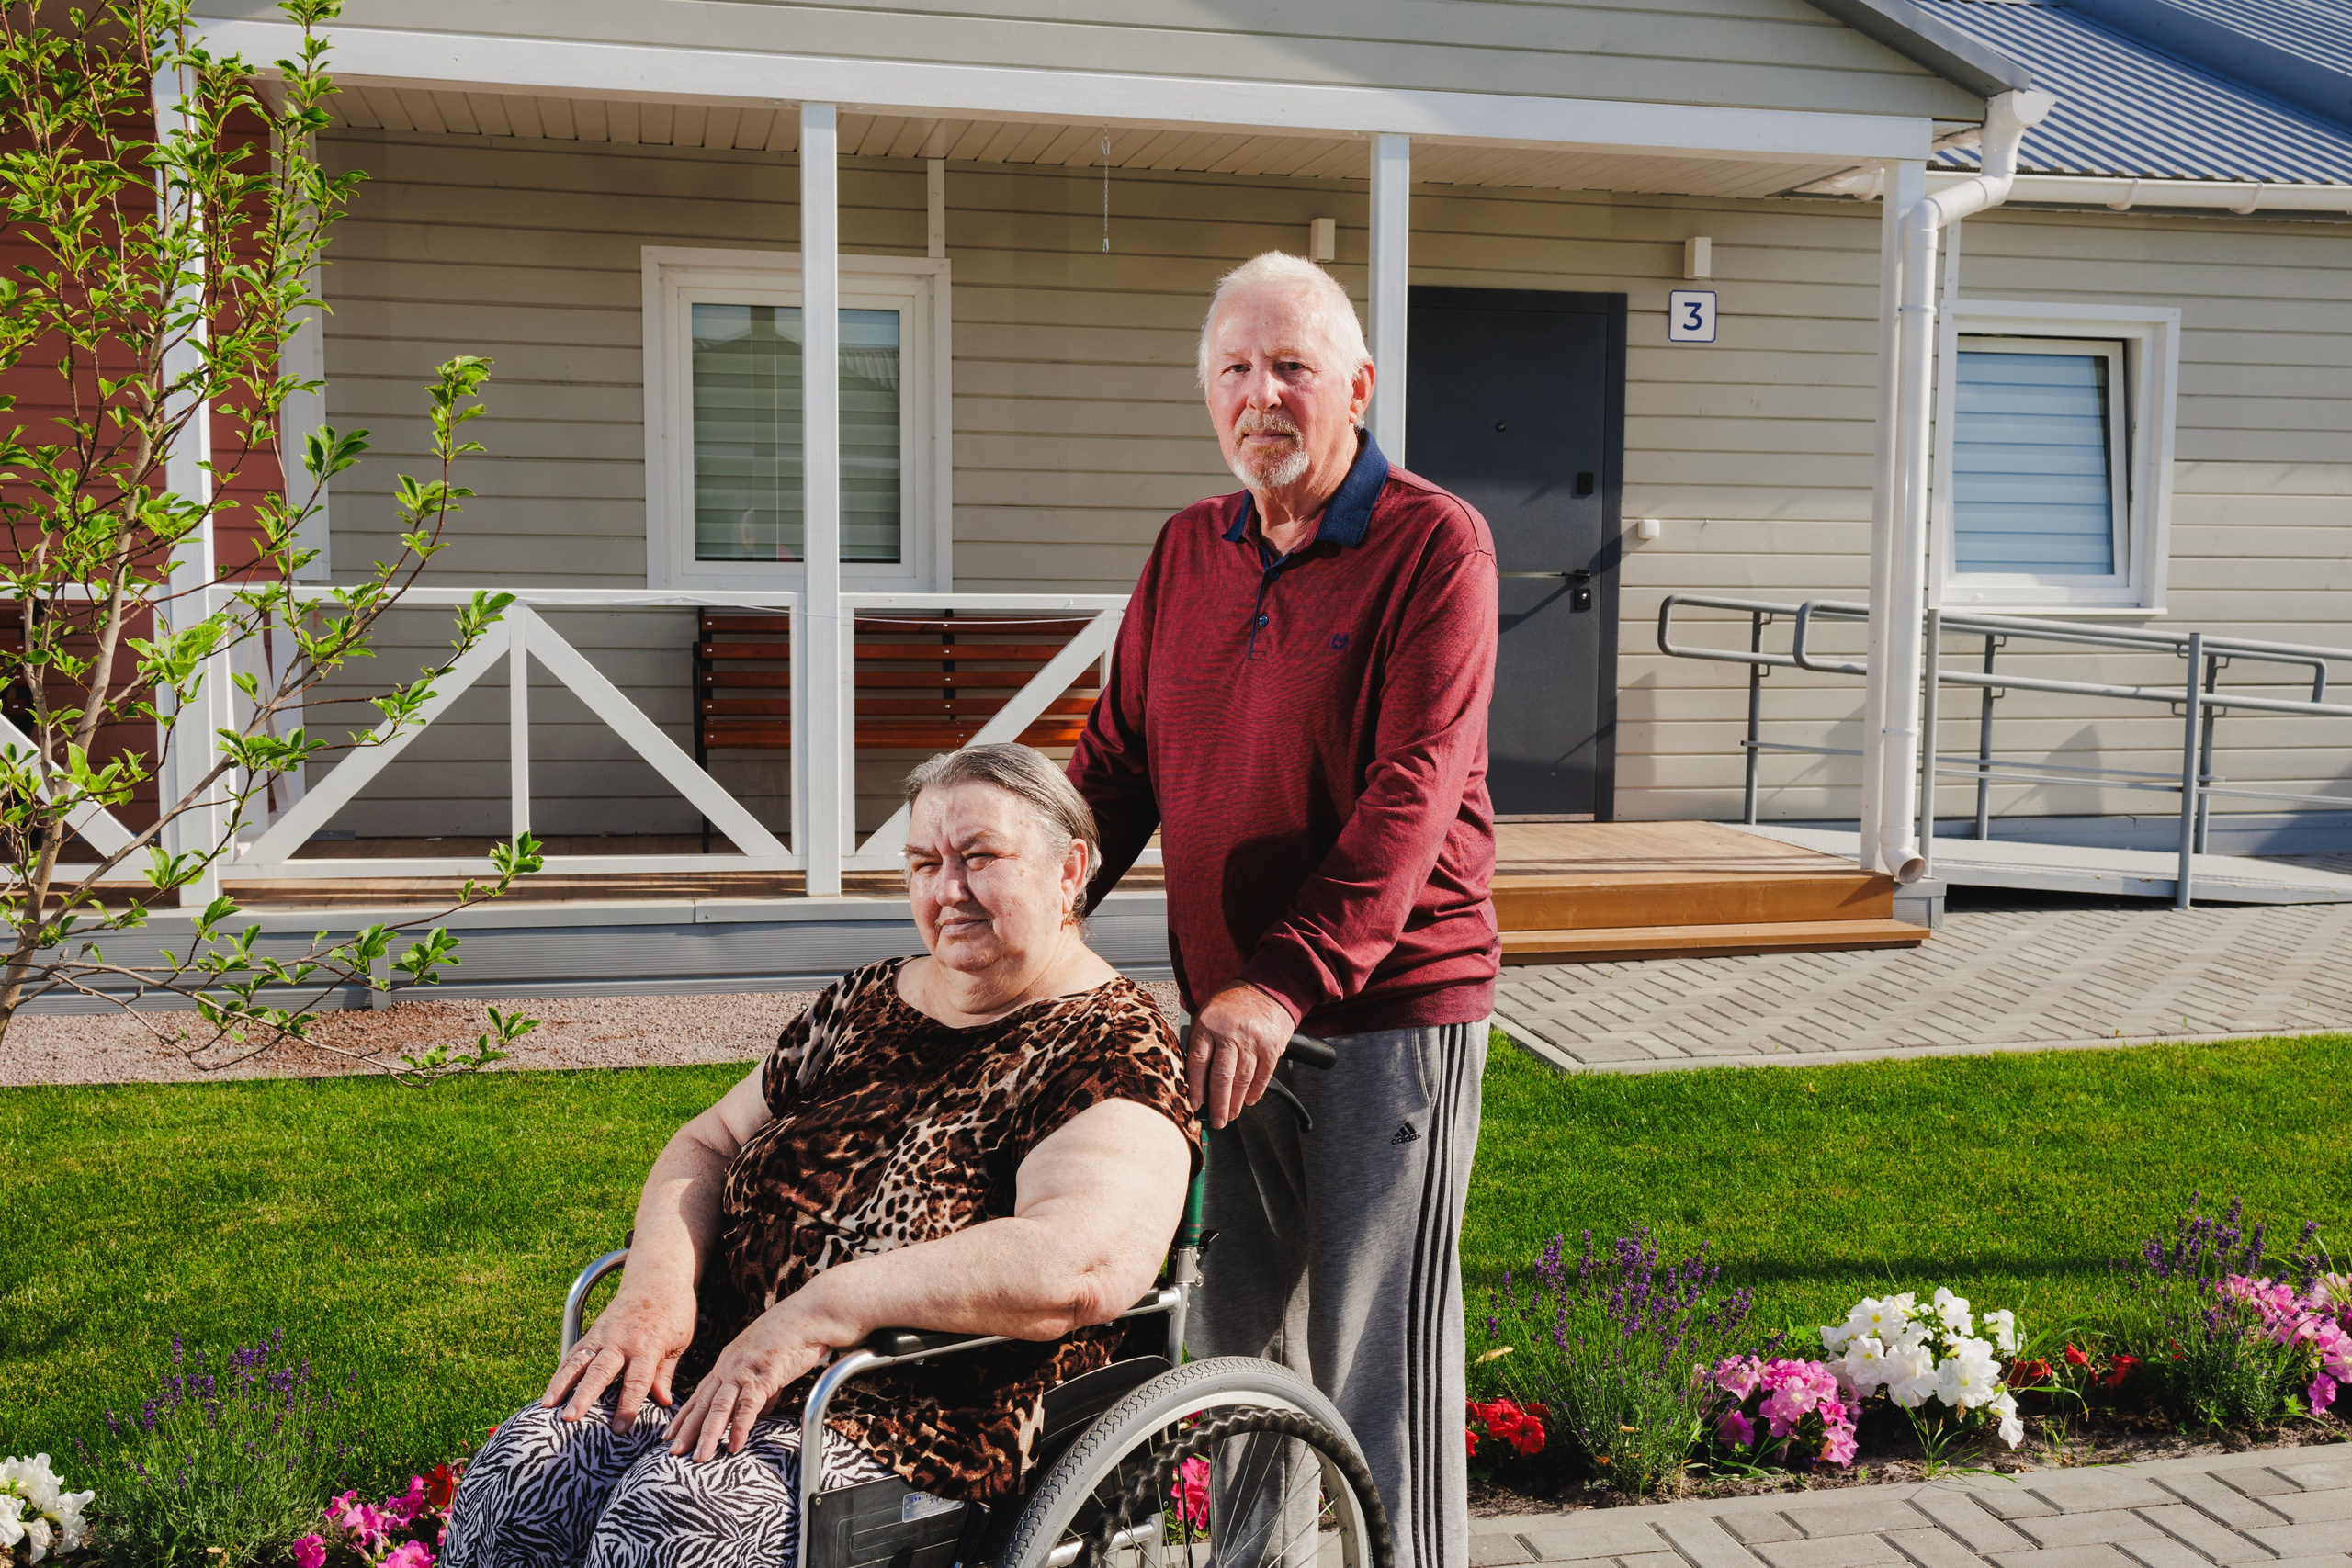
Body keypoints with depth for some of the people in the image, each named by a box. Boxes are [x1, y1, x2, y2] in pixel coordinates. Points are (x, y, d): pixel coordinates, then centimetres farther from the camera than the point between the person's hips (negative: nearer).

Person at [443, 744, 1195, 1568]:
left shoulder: (1110, 1047, -7)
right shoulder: (863, 1003, 17)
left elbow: (1083, 1266, -24)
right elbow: (706, 1146, 20)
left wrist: (816, 1312, -24)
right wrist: (655, 1288, -2)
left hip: (929, 1417, -6)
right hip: (724, 1363, 6)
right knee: (515, 1476, -19)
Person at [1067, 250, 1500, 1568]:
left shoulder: (1436, 544, -8)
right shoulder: (1188, 551, 11)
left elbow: (1413, 790, -18)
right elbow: (1119, 761, 12)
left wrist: (1290, 980, -26)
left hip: (1391, 1010, -6)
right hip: (1224, 1012, 6)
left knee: (1378, 1359, 1)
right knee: (1230, 1337, 15)